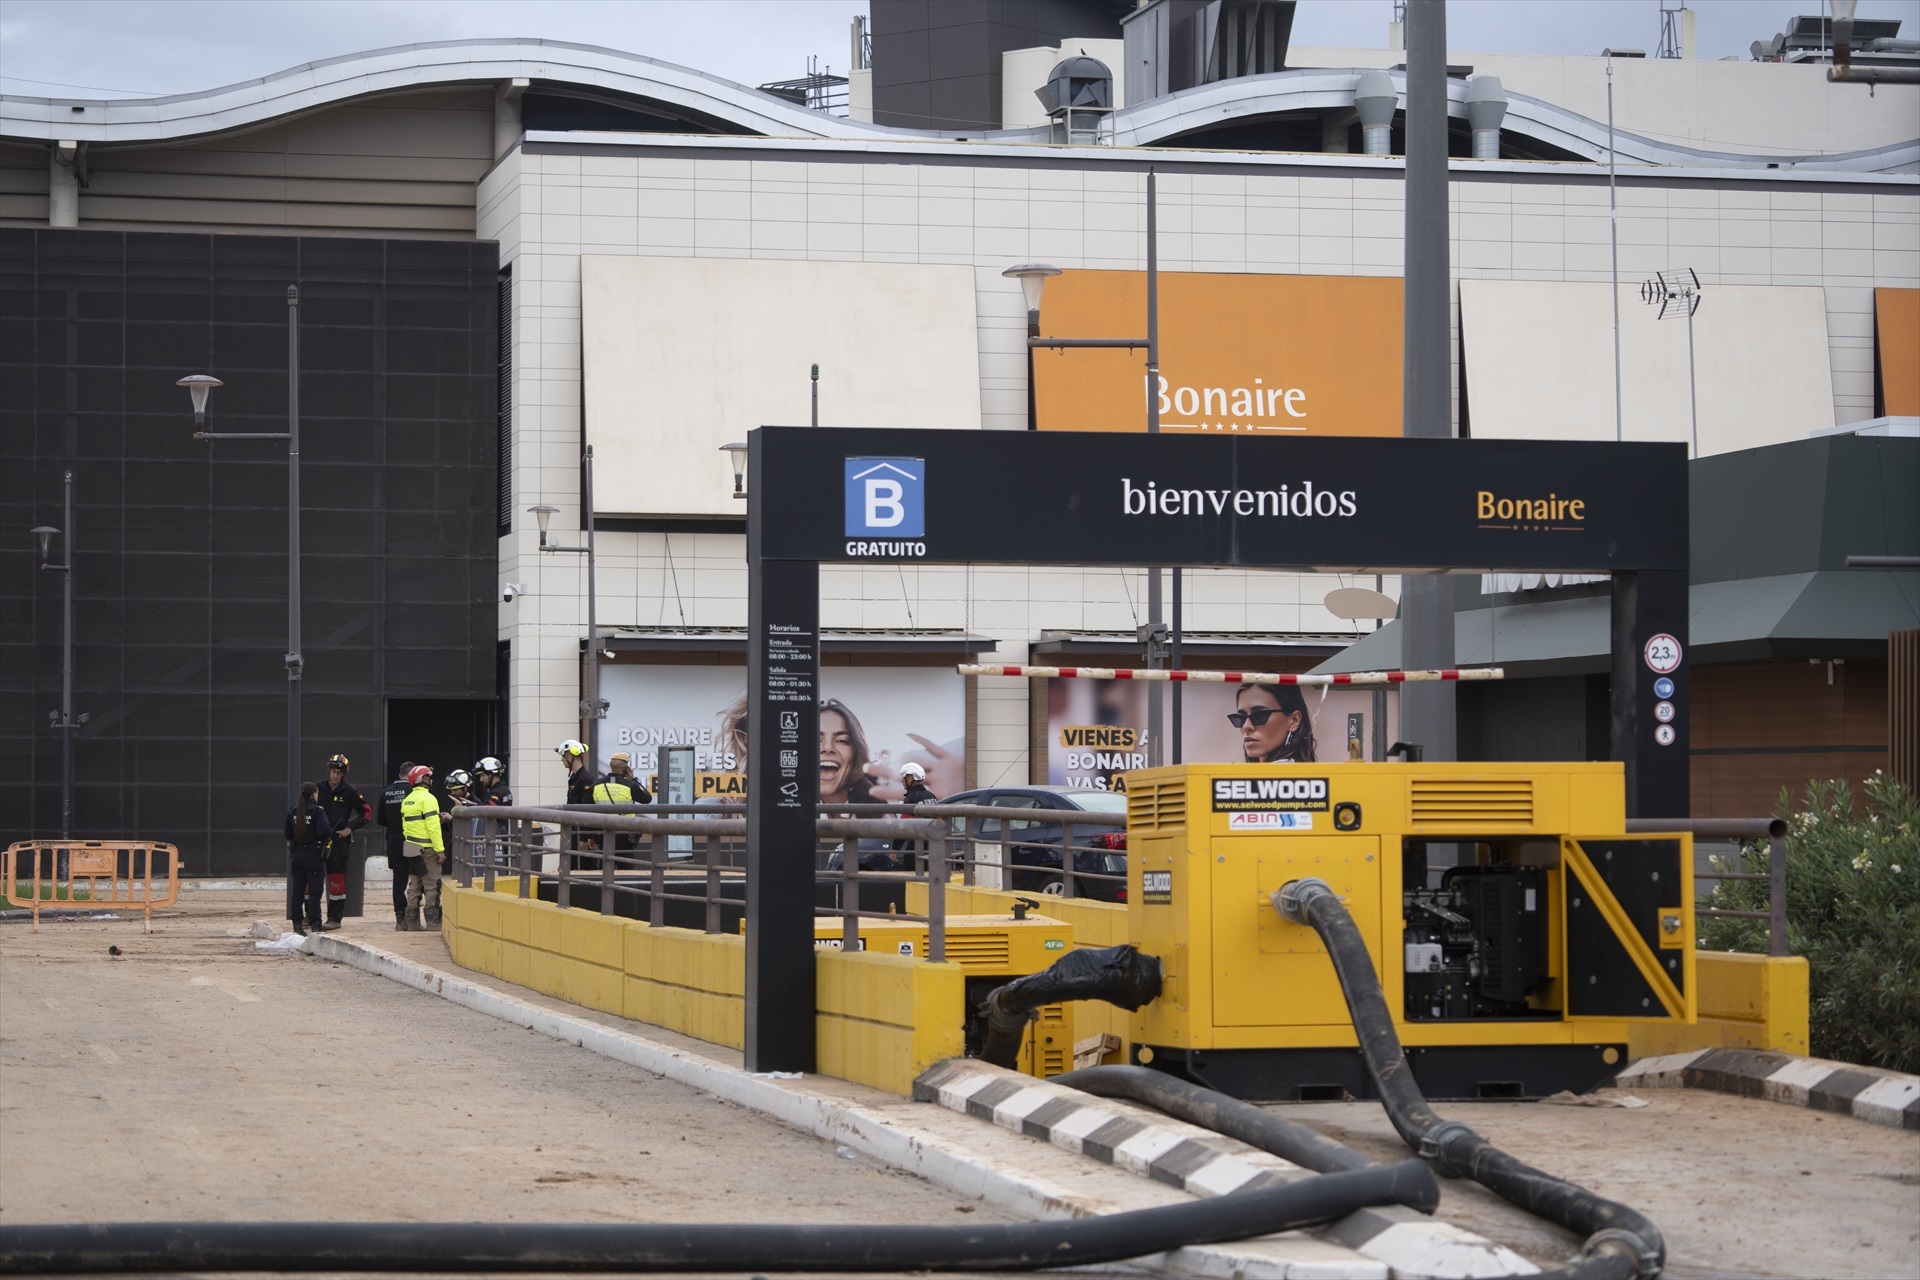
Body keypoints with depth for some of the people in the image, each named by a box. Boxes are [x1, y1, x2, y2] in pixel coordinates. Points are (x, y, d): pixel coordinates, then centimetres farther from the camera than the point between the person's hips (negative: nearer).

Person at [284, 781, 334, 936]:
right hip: (314, 855, -5)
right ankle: (315, 925, -6)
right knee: (314, 891, -2)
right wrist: (329, 837, -1)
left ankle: (297, 924, 12)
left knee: (297, 891, 10)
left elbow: (288, 835, 8)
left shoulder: (292, 811, 5)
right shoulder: (317, 811, -13)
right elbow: (325, 832, -22)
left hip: (296, 854, 5)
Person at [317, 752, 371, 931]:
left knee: (337, 880, -1)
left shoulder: (349, 792, -2)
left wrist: (350, 828, -6)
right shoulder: (319, 788, 5)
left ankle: (335, 917, 5)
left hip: (339, 841, -3)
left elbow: (367, 813, 2)